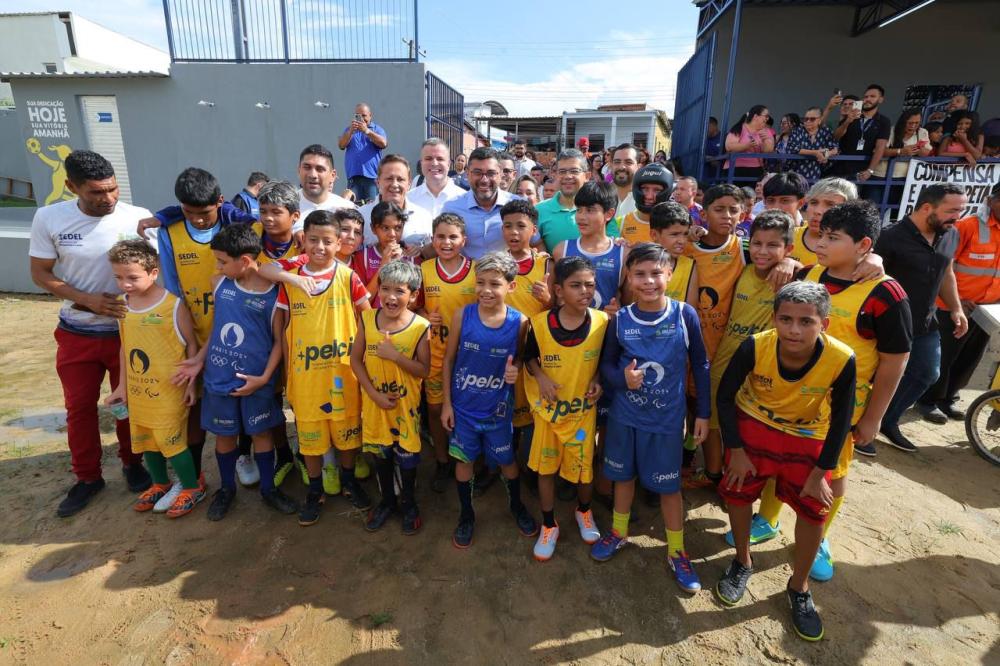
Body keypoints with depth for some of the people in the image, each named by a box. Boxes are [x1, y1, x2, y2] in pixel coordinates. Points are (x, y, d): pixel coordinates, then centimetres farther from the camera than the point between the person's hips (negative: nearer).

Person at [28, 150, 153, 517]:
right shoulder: (49, 218, -9)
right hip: (76, 334, 2)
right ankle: (87, 477, 31)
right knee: (79, 408, 12)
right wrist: (88, 300, -17)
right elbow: (41, 273, -2)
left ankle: (132, 463, 34)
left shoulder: (139, 218, -13)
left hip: (129, 331, -1)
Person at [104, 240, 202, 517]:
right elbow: (125, 346, 11)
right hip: (137, 391, 7)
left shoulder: (173, 304, -16)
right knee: (146, 441, 19)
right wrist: (122, 385, 13)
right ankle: (160, 484, 40)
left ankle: (193, 488, 22)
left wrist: (191, 382, -11)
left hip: (169, 392, -6)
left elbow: (191, 344, -10)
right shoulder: (123, 304, 2)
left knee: (172, 442, 2)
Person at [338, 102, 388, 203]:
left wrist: (367, 131, -16)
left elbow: (383, 144, -7)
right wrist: (351, 131, -13)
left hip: (372, 175, -2)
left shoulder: (377, 129, 12)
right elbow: (341, 145, 3)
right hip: (353, 175, 2)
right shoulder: (349, 129, 18)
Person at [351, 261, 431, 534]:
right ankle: (387, 499, 42)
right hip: (374, 402, 3)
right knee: (380, 453, 19)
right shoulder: (367, 318, -9)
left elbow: (424, 370, -15)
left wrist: (395, 356, -29)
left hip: (406, 404, -2)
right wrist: (374, 393, -12)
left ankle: (408, 502, 39)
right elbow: (355, 359, -4)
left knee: (407, 454, 14)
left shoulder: (420, 327, -17)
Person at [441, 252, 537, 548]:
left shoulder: (519, 322, -15)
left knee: (506, 459, 18)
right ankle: (466, 514, 39)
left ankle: (516, 504, 47)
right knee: (464, 459, 16)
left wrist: (516, 370, -22)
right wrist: (446, 403, -3)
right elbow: (449, 360, -4)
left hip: (498, 408, 0)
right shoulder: (462, 315, -14)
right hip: (463, 406, 0)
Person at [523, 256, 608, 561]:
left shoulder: (602, 322, -12)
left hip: (583, 410, 0)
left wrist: (598, 379, -12)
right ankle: (549, 526, 34)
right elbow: (530, 357, 2)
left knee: (584, 469, 13)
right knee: (545, 468, 12)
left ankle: (584, 512, 45)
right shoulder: (539, 323, -15)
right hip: (547, 408, 0)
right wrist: (540, 376, -15)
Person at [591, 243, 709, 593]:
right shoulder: (620, 320, -10)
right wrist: (622, 378, -22)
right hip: (624, 415, 2)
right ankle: (619, 531, 45)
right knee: (623, 475, 20)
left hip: (667, 419, -1)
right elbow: (606, 364, 0)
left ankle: (676, 552, 35)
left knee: (669, 485, 12)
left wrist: (703, 413, 0)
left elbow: (700, 365, -3)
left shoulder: (685, 315, -13)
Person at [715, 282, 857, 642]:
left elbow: (840, 420, -12)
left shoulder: (841, 360, -29)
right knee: (738, 493, 5)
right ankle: (742, 562, 34)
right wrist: (736, 451, -10)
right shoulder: (755, 347, -29)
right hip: (753, 426, 0)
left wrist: (820, 473, -7)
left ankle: (799, 587, 30)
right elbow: (725, 396, -13)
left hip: (808, 437, 0)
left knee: (813, 509, 3)